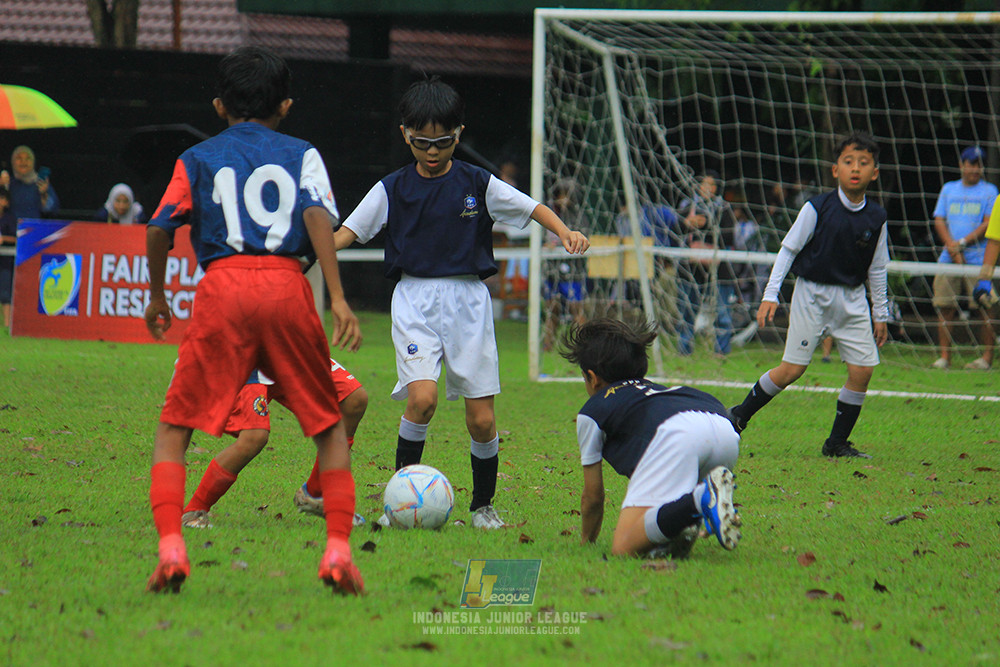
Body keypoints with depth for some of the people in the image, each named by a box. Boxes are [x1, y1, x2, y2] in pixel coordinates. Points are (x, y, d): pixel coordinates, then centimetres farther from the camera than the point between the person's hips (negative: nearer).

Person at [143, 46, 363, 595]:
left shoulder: (197, 159, 18)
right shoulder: (302, 154, 18)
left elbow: (158, 230, 6)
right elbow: (318, 217, 0)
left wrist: (156, 297, 21)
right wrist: (338, 298, -7)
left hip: (222, 287, -1)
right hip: (287, 286, 1)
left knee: (174, 430, 7)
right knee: (329, 426, 15)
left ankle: (170, 549, -13)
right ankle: (338, 551, 1)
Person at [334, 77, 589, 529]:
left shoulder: (477, 185, 6)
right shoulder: (392, 190, 5)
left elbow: (532, 208, 8)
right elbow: (347, 232, 2)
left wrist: (564, 232, -10)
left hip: (468, 300, 1)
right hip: (415, 300, -1)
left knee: (482, 419, -1)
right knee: (422, 397, -23)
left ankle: (483, 505, 22)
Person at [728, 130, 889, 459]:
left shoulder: (876, 217, 0)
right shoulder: (817, 208, -11)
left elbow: (877, 269, 10)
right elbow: (788, 250, -5)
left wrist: (881, 314, 12)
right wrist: (770, 296, -11)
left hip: (852, 299, 4)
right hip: (812, 293, -4)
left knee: (862, 368, -5)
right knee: (792, 368, -5)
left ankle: (837, 442, 9)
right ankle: (739, 417, 14)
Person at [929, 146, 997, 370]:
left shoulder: (989, 191, 7)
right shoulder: (949, 189, 16)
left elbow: (989, 224, -3)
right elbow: (939, 221, 10)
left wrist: (962, 243, -11)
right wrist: (953, 248, -5)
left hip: (978, 258, -3)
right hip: (948, 259, 3)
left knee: (982, 308, -8)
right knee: (945, 307, -2)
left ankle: (987, 357, -5)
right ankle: (944, 357, 2)